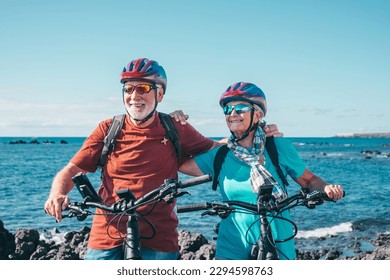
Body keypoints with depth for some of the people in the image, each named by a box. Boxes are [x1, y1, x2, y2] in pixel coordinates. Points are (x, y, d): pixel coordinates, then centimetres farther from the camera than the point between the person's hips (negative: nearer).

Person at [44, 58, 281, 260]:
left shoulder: (175, 129, 5)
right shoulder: (108, 130, 3)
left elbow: (213, 149, 18)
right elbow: (70, 171, 2)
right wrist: (58, 195, -19)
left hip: (159, 242, 0)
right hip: (107, 239, 0)